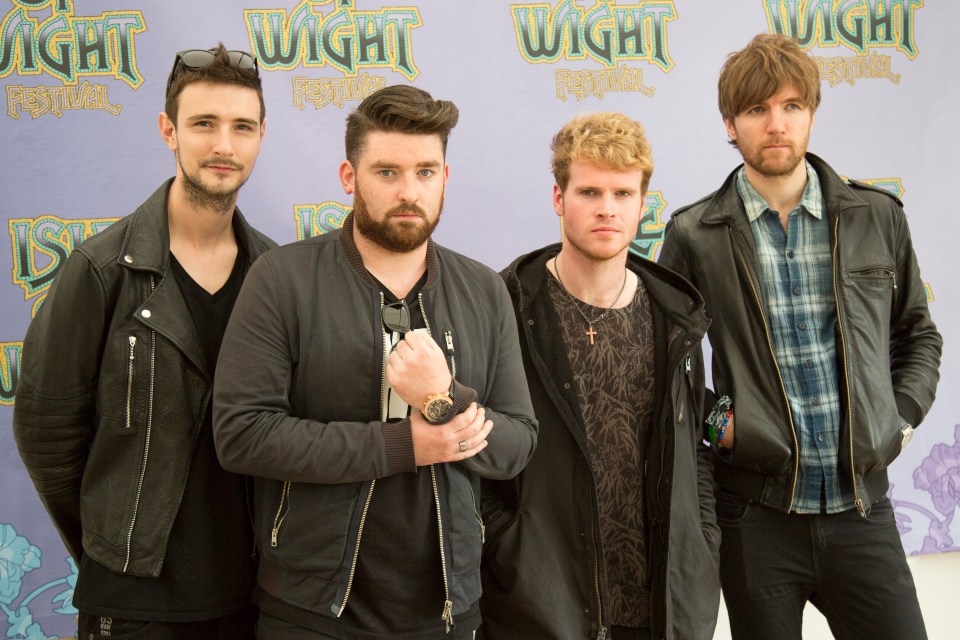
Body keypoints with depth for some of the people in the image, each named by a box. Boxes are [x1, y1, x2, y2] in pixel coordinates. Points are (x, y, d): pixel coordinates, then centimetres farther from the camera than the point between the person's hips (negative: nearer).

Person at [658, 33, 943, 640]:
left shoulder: (877, 216, 4)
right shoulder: (694, 234, -2)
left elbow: (918, 332, 17)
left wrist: (902, 417, 4)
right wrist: (712, 422, -5)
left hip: (861, 504, 2)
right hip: (756, 513, -1)